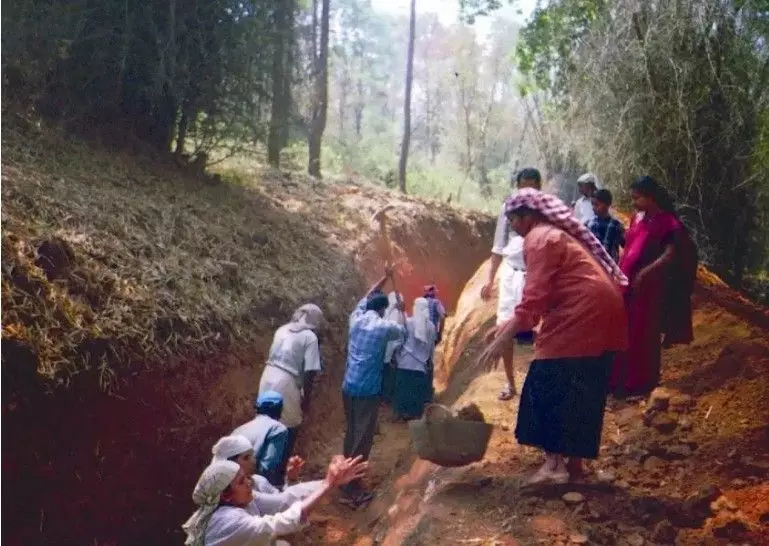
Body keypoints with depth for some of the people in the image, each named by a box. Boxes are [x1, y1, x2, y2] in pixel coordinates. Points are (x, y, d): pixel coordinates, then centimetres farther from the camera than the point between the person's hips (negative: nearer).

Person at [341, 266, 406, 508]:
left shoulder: (356, 319, 6)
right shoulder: (384, 327, -8)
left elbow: (366, 297, 26)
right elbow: (403, 332, 14)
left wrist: (385, 278, 32)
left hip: (348, 386, 6)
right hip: (367, 389, -6)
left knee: (351, 433, 18)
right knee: (363, 439, -2)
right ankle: (351, 490, -2)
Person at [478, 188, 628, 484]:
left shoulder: (538, 239, -7)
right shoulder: (555, 233, 24)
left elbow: (534, 297, -17)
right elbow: (543, 294, 24)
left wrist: (504, 338, -17)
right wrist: (506, 325, 22)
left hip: (582, 316, -10)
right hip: (597, 314, 10)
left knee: (550, 385, -6)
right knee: (579, 389, 13)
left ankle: (555, 462, -4)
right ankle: (572, 459, 19)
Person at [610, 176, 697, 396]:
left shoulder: (667, 222, -12)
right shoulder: (638, 219, 9)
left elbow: (670, 255, -18)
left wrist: (644, 274, -25)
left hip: (648, 286, -7)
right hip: (628, 283, 7)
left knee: (642, 334, 3)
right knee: (623, 332, 12)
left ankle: (639, 382, 16)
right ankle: (620, 378, 23)